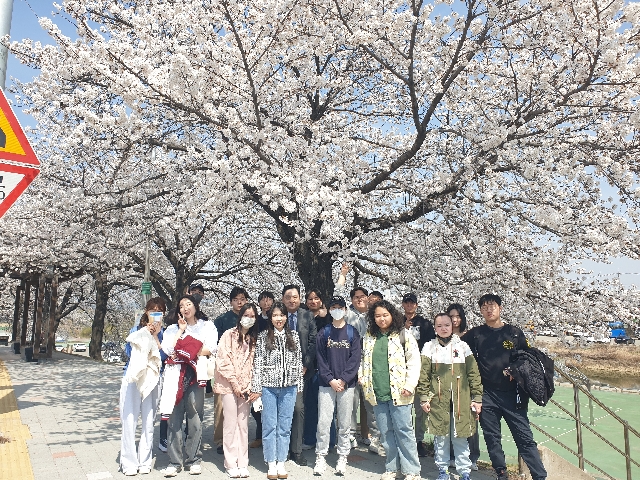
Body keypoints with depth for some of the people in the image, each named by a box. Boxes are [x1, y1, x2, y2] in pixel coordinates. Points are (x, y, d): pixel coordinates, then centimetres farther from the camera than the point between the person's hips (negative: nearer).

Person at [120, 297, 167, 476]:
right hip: (132, 379, 0)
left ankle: (145, 461, 19)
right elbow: (130, 352, -9)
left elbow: (163, 356, -9)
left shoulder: (163, 333, 4)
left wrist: (155, 336, -14)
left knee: (149, 422, 6)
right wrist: (146, 334, -14)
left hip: (152, 381, 0)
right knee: (129, 421, 1)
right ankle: (129, 463, 12)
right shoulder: (136, 330, 5)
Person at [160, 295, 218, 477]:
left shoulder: (207, 326, 12)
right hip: (176, 375, 1)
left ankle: (194, 459, 10)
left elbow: (211, 348, -4)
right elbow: (168, 349, 0)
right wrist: (181, 330, 2)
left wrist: (182, 352, -4)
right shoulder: (173, 329, 17)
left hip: (196, 375, -1)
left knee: (194, 417, 0)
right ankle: (174, 461, 5)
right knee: (175, 418, -2)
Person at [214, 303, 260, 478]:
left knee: (243, 425, 7)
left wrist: (250, 385, -3)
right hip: (229, 385, -3)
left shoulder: (254, 338, 8)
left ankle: (242, 463, 15)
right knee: (230, 424, 1)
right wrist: (235, 384, -11)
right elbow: (223, 361, -9)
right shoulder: (229, 335, -5)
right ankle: (231, 464, 11)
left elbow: (254, 363, 8)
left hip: (246, 387, 3)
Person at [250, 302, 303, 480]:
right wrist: (256, 387, -5)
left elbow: (298, 361, 7)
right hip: (269, 386, -1)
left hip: (289, 386, 2)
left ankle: (281, 462, 20)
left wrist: (299, 384, 5)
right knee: (270, 425, 5)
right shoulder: (263, 337, -1)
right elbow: (258, 363, -2)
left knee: (285, 425, 8)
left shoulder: (294, 336, 5)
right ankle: (271, 463, 18)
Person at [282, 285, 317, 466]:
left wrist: (305, 365, -4)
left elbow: (313, 342, 3)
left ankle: (296, 450, 10)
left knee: (298, 408, -1)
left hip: (301, 369, 1)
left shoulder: (308, 316, 4)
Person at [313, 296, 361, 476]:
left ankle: (342, 459, 17)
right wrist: (330, 380, -10)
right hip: (326, 384, 0)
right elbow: (320, 359, 1)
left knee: (345, 423, 5)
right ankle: (320, 458, 12)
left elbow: (355, 359, -2)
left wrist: (343, 380, -11)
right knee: (323, 422, -1)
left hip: (347, 384, 0)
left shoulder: (352, 332, 5)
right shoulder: (323, 333, 5)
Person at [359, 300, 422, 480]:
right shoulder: (369, 338, 10)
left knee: (403, 430, 1)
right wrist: (362, 377, 7)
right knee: (385, 432, 13)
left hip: (398, 392, -4)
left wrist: (410, 385, -12)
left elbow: (414, 362, -5)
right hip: (377, 393, 4)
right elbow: (363, 360, 21)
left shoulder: (403, 336, -3)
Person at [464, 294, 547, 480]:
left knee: (525, 437, 1)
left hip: (512, 394, -1)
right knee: (492, 438, 9)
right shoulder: (475, 334, 4)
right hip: (487, 395, 1)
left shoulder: (514, 333, 5)